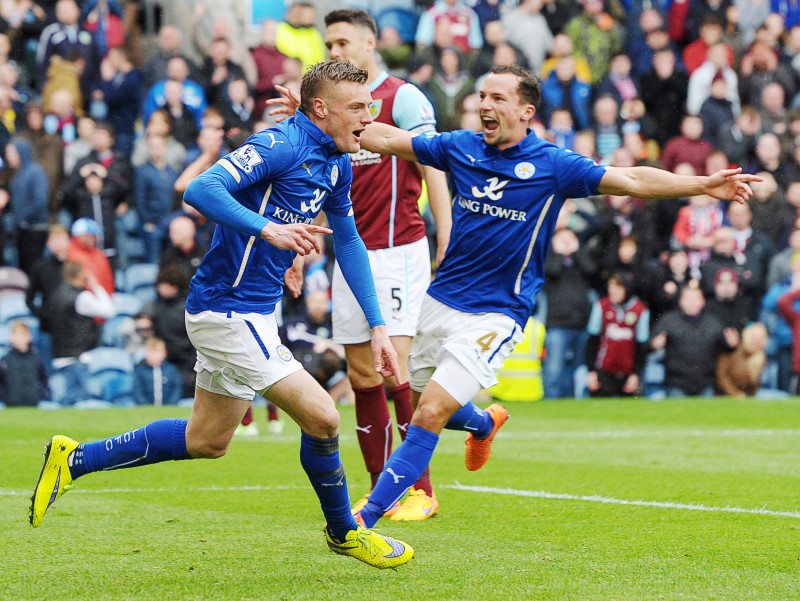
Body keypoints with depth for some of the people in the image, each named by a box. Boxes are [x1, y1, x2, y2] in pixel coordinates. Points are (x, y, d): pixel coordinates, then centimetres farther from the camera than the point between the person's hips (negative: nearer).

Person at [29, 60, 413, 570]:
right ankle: (345, 532, 11)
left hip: (255, 311, 10)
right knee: (321, 416, -11)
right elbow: (200, 190, -31)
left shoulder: (337, 164, 8)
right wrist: (268, 228, -44)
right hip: (228, 310, -10)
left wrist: (377, 325, 13)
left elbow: (349, 241, 19)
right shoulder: (280, 145, -20)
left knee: (206, 442, 19)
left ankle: (73, 460, 27)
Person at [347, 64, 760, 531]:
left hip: (495, 315, -5)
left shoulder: (552, 164, -7)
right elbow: (387, 139, 10)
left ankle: (368, 515, -14)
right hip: (440, 301, 5)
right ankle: (485, 423, 54)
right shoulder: (462, 147, 3)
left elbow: (631, 180, -10)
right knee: (425, 406, 20)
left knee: (431, 413, -17)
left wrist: (704, 185, -21)